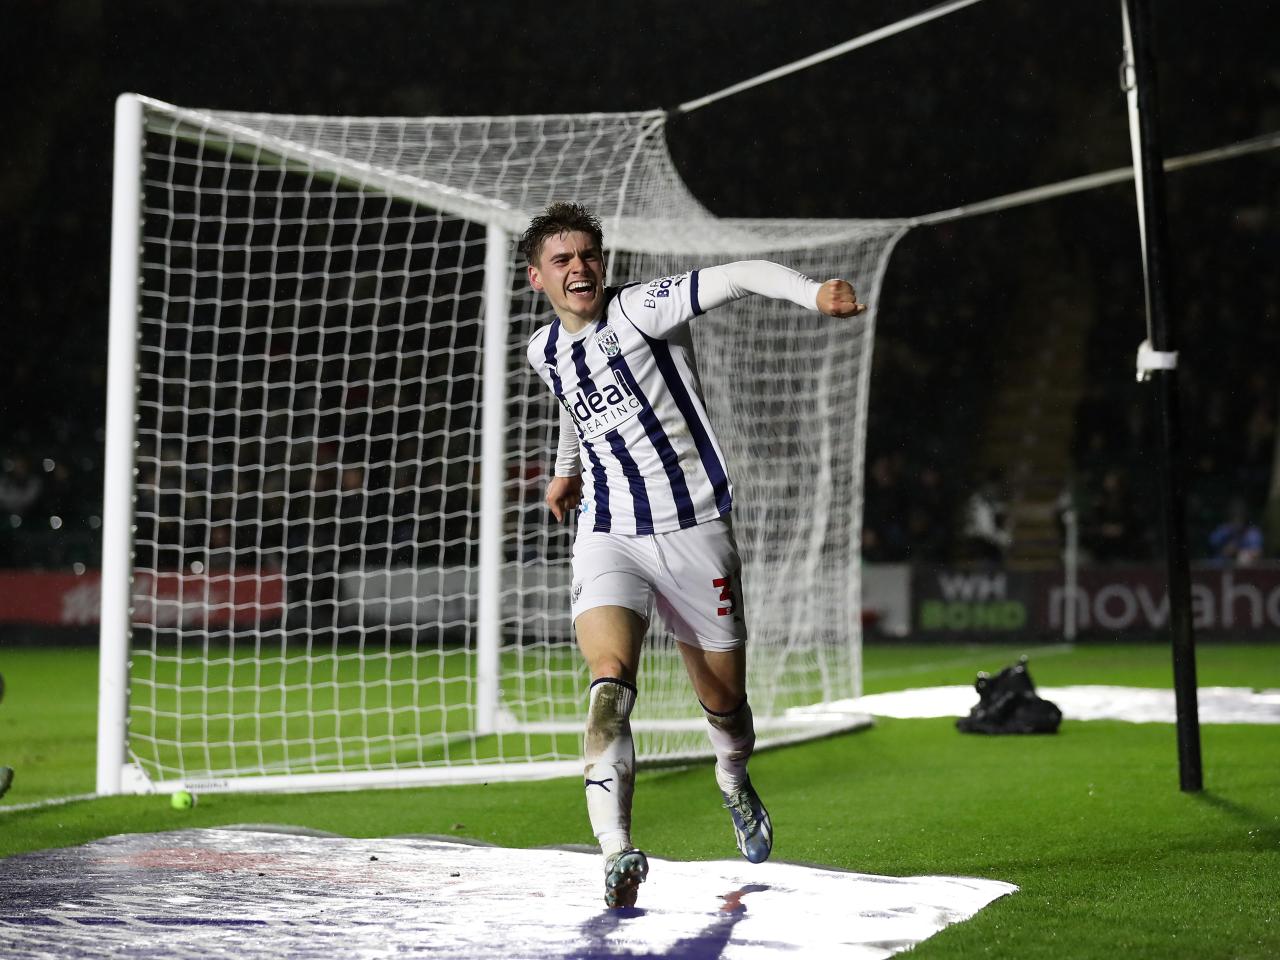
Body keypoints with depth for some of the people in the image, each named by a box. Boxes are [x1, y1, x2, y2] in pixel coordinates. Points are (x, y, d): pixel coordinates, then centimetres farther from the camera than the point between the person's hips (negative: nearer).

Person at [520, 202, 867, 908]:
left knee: (724, 702, 9)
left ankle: (734, 780, 46)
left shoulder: (641, 308, -8)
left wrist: (813, 293, -40)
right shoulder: (544, 352, 10)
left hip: (695, 529, -3)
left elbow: (737, 277, -23)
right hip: (608, 537, 3)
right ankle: (617, 852, -32)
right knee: (609, 681, -23)